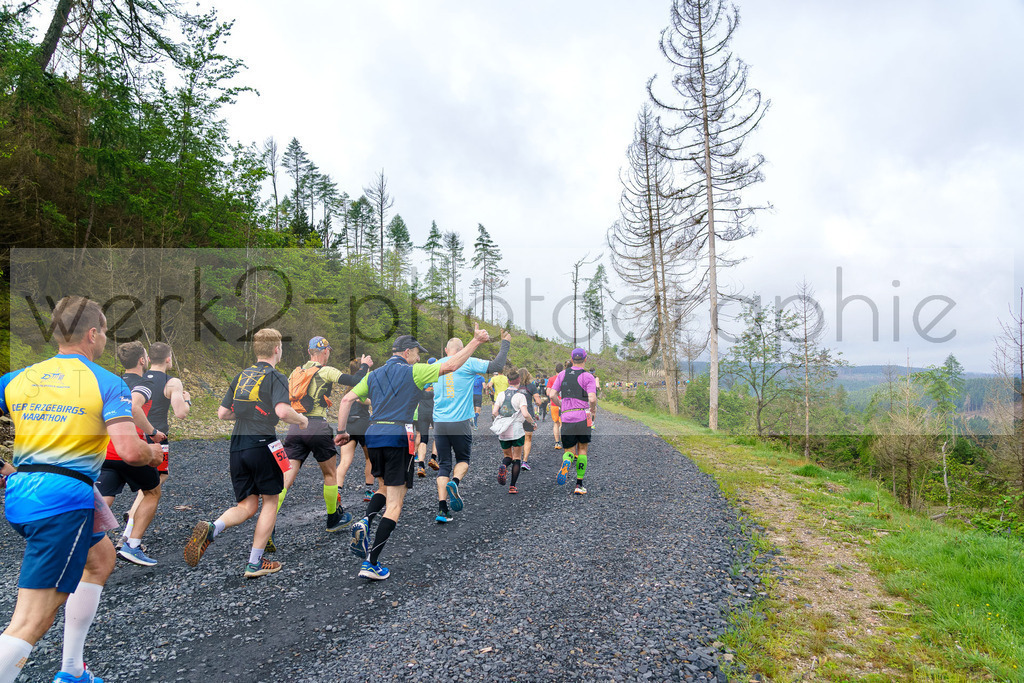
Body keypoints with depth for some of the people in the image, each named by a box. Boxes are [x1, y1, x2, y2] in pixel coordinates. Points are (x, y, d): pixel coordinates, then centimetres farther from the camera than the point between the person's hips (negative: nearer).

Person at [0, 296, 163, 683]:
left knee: (101, 557, 29)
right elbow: (130, 452, -19)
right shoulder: (107, 383, -8)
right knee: (32, 622, -3)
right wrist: (155, 455, 3)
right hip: (65, 499, -8)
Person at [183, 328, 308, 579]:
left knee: (247, 506, 13)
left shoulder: (241, 376, 14)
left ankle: (210, 529, -15)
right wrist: (301, 419, -2)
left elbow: (222, 413, 15)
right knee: (270, 502, 10)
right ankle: (255, 563, 12)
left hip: (237, 446, 6)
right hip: (262, 445, -6)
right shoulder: (275, 377, -6)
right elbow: (282, 411, -22)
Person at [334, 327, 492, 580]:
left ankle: (364, 523, 0)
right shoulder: (413, 372, -2)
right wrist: (476, 341, 5)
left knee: (385, 488, 27)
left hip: (372, 436, 7)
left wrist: (342, 431, 15)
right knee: (394, 504, -1)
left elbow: (347, 400, 11)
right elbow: (451, 365, -2)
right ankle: (371, 564, -4)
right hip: (397, 437, -6)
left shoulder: (374, 375, 15)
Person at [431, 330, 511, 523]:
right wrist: (505, 343, 6)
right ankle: (454, 482, -15)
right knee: (463, 459, 16)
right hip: (461, 423, -3)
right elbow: (496, 365, -6)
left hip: (439, 424, 3)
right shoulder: (468, 364, -4)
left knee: (444, 465, 7)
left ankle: (442, 510, -2)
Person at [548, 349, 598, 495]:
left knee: (569, 451, 11)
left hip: (566, 418, 2)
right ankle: (579, 485, 14)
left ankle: (566, 462, -26)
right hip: (583, 416, -2)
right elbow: (592, 399, -14)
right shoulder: (588, 377, -2)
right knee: (582, 449, 14)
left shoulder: (562, 374, 10)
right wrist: (593, 409, 7)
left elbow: (552, 395, 5)